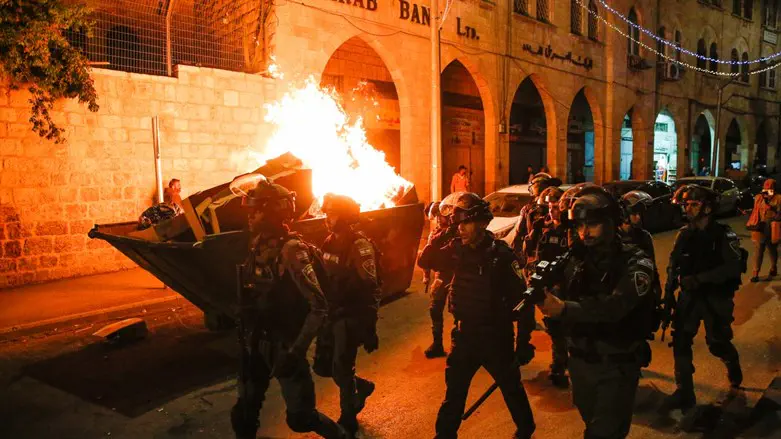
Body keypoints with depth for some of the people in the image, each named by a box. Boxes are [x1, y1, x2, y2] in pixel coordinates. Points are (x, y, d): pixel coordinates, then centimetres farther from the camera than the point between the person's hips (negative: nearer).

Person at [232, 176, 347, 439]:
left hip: (284, 346, -7)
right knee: (244, 412, 13)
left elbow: (319, 308, -24)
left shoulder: (291, 251, -20)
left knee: (299, 417, 4)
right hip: (256, 344, 7)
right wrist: (246, 337, 13)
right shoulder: (258, 246, 3)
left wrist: (296, 351, -26)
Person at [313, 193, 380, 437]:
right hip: (332, 314, 8)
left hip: (351, 316, -8)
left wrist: (370, 328, -23)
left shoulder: (359, 245, -16)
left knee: (341, 370, -3)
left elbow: (370, 290, -20)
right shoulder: (330, 242, 9)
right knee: (322, 367, 12)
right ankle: (361, 386, 37)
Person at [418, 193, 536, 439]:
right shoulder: (457, 249, -3)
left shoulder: (501, 254, -18)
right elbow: (425, 261, -3)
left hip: (496, 334, -4)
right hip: (465, 331, 4)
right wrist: (444, 234, -15)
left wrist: (524, 341, -16)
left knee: (511, 387, 18)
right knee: (454, 389, 13)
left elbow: (522, 298, -17)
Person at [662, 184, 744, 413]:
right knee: (680, 342, -2)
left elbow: (733, 268, -21)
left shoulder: (723, 235, -12)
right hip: (689, 296, 4)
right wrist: (668, 294, -1)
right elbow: (673, 266, 5)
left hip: (716, 298, -4)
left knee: (717, 343, 8)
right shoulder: (684, 234, 2)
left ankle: (733, 364, 45)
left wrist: (699, 278, -28)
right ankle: (684, 393, 8)